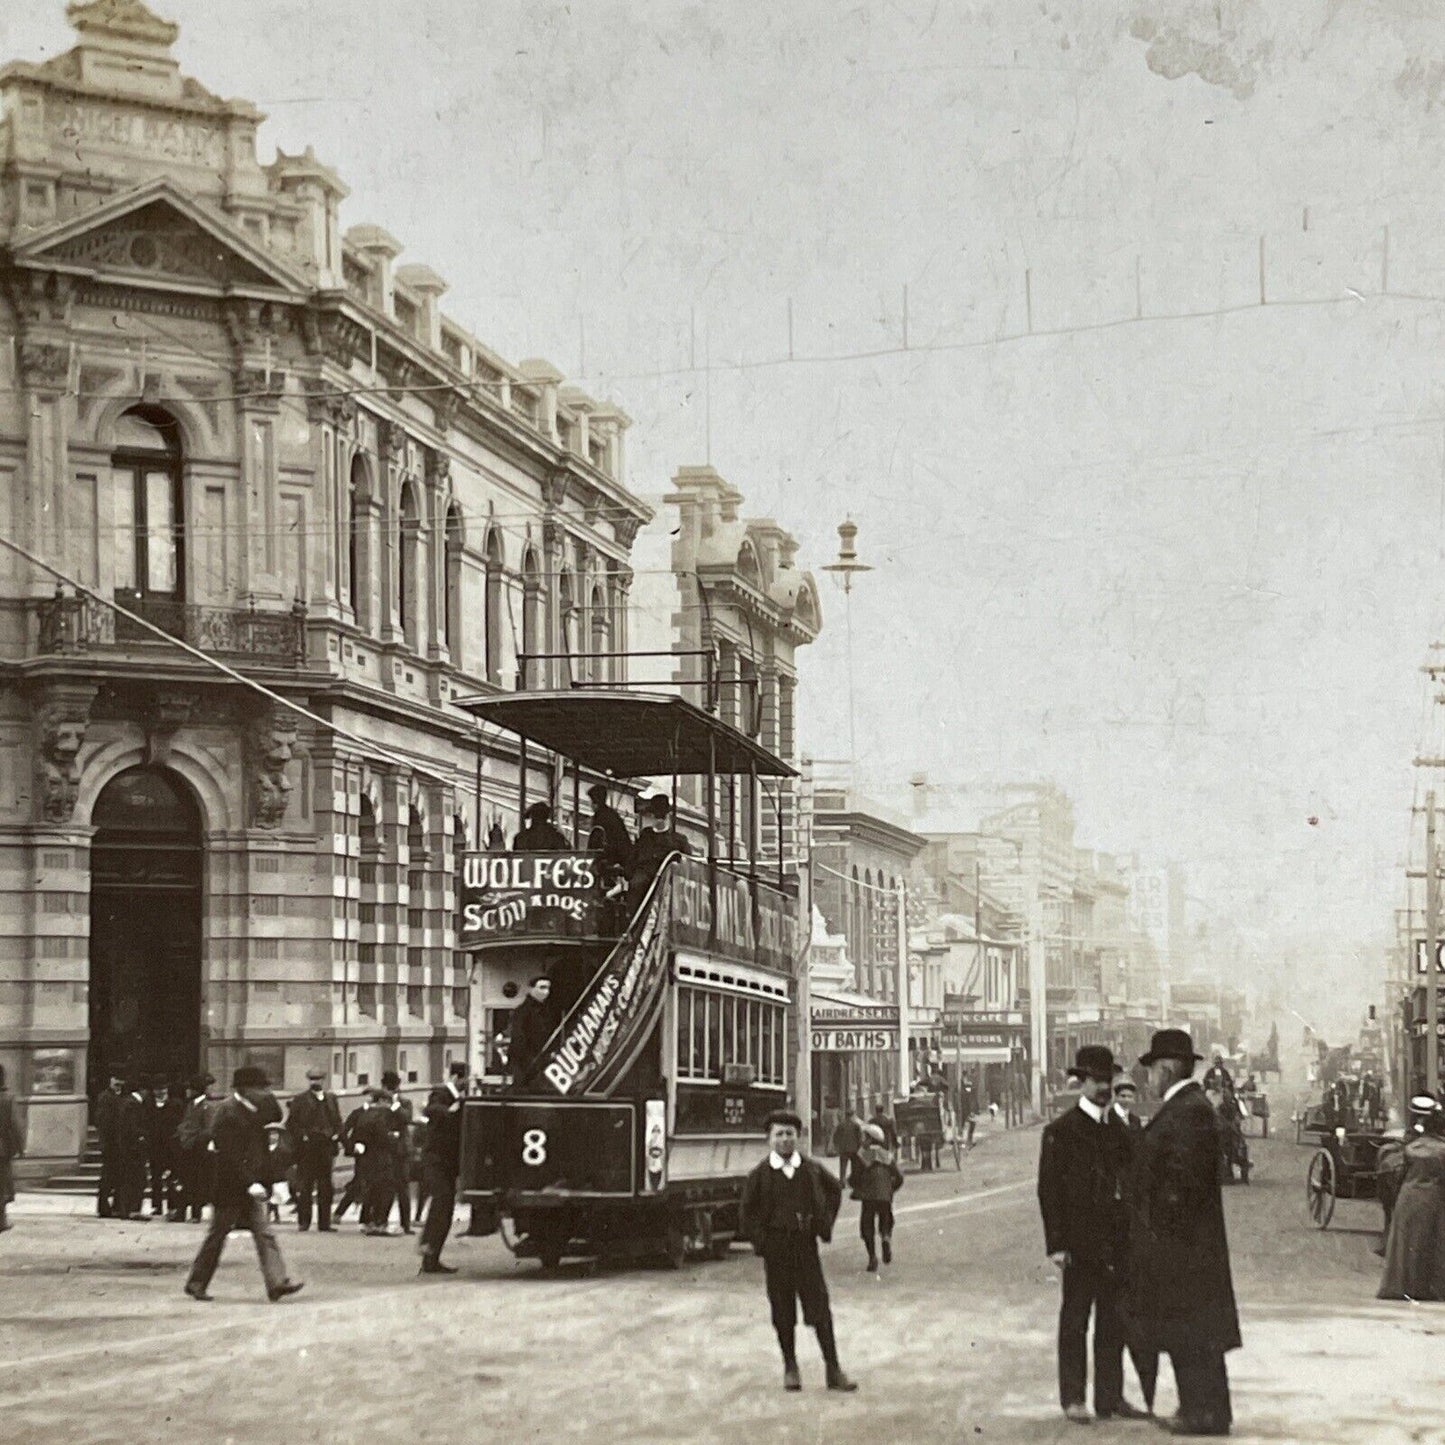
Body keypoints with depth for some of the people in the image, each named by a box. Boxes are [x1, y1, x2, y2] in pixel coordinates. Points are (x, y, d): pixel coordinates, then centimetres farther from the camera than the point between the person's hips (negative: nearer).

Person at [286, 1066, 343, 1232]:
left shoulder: (331, 1099, 14)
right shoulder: (299, 1100, 1)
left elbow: (337, 1121, 17)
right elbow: (291, 1123, -1)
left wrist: (337, 1138, 3)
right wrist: (301, 1137, -11)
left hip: (326, 1148, 4)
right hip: (306, 1149, -4)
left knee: (326, 1188, 5)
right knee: (304, 1187, -3)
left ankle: (324, 1223, 11)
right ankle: (303, 1221, 3)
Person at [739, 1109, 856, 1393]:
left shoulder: (812, 1169, 3)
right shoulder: (760, 1175, -2)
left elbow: (835, 1189, 21)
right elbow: (746, 1214, 4)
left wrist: (826, 1225, 13)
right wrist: (760, 1242, -5)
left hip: (806, 1245, 1)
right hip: (776, 1249, -1)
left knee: (820, 1309, -3)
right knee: (783, 1312, 5)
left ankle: (833, 1370, 1)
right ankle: (790, 1367, 18)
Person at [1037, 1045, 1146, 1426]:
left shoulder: (1119, 1127, 12)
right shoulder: (1061, 1131, -5)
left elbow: (1129, 1179, 15)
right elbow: (1049, 1190, -7)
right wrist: (1056, 1244, -12)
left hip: (1117, 1241, 5)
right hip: (1080, 1242, -5)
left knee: (1114, 1322, 9)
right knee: (1075, 1322, 2)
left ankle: (1111, 1397, 15)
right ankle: (1073, 1398, 8)